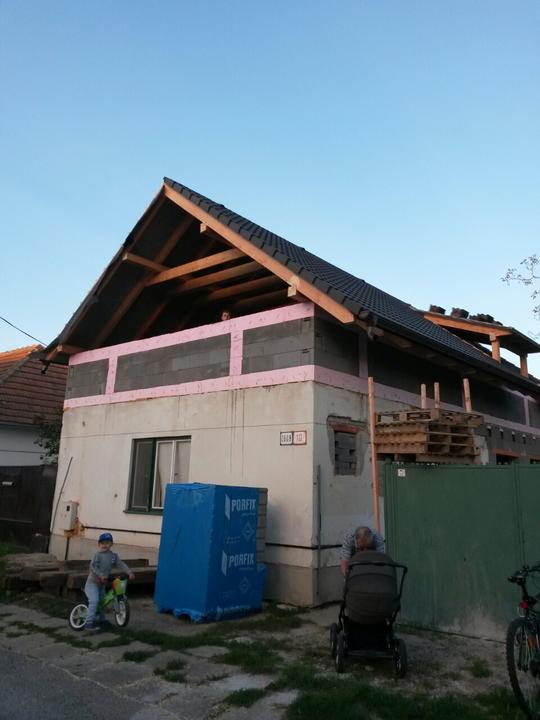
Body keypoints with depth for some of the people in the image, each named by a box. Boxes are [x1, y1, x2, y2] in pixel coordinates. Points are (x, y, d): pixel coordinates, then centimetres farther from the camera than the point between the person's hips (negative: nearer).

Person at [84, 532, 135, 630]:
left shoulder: (113, 556, 1)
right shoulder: (97, 554, -14)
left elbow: (121, 565, -5)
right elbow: (92, 566, -23)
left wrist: (129, 572, -20)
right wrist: (101, 575, -35)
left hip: (102, 583, 6)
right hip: (92, 582, -6)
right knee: (94, 601, -20)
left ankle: (102, 621, 36)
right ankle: (89, 623, -14)